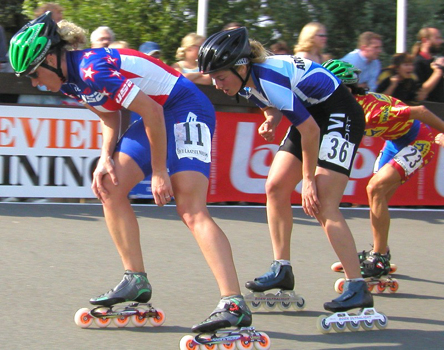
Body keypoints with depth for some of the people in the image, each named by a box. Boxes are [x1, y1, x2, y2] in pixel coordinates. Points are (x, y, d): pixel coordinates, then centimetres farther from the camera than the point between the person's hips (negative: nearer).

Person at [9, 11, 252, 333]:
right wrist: (106, 158, -3)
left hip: (187, 110, -10)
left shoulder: (93, 70, -25)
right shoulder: (71, 82, 5)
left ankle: (234, 306, -28)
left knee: (191, 209, -21)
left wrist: (159, 172, -17)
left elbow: (152, 111, -24)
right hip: (160, 117, 10)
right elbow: (111, 119, 17)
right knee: (110, 188, 5)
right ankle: (136, 281, 11)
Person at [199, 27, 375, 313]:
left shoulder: (269, 78, -31)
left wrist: (309, 179, -18)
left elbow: (310, 130, -27)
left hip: (340, 116, -9)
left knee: (323, 206, -16)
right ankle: (282, 270, 13)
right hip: (312, 116, 9)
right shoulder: (247, 82, -5)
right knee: (275, 187, 3)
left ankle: (358, 288, -15)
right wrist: (271, 121, -8)